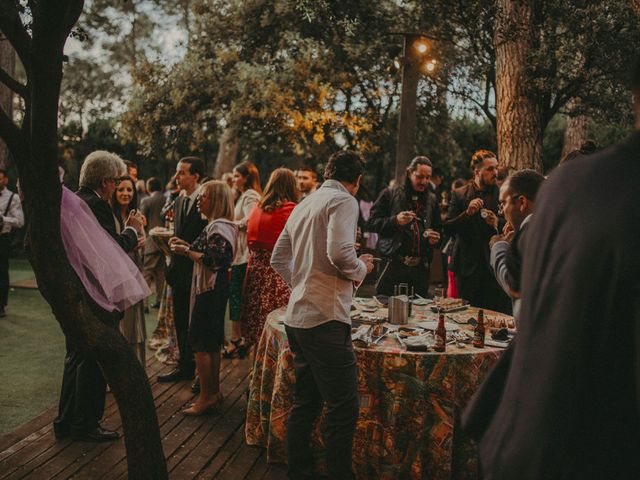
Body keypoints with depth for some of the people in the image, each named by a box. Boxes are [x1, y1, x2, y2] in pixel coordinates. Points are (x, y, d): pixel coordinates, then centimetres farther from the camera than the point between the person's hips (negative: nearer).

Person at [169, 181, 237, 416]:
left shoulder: (219, 227, -17)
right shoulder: (216, 225, 15)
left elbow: (214, 261, -25)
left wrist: (187, 252, -17)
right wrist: (186, 245, 9)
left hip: (211, 290, -11)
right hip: (211, 288, 11)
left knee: (200, 343, -5)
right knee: (211, 343, 15)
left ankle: (206, 397, 3)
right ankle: (214, 391, 25)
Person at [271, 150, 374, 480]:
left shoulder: (303, 206, 18)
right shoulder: (343, 201, -8)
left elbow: (278, 258, 22)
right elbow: (340, 252, -23)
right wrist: (361, 269, -4)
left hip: (297, 315, 9)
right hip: (325, 317, -9)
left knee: (306, 401, 17)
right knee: (343, 407, -4)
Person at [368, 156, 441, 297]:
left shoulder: (432, 200, 16)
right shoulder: (390, 194, 3)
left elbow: (437, 228, 26)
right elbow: (372, 223, -2)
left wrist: (435, 238, 3)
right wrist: (395, 221, -18)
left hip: (420, 268, 4)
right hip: (393, 265, -4)